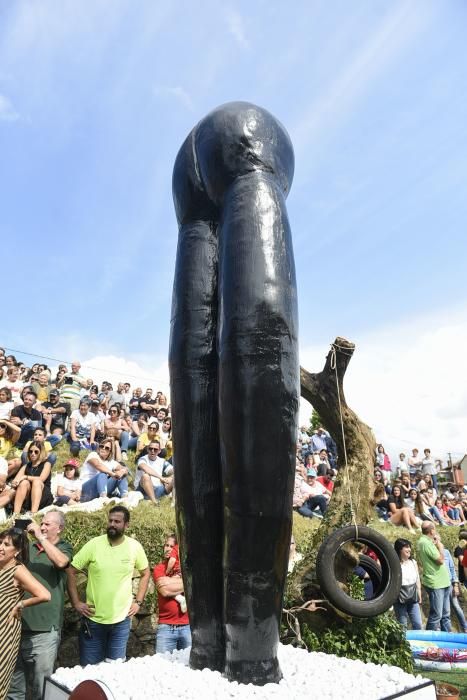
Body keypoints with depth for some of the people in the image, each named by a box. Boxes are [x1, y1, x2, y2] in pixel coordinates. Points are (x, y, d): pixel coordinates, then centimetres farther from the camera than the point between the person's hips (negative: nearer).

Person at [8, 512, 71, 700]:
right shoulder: (28, 546, 11)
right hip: (18, 625, 4)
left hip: (45, 629, -4)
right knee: (14, 684, 16)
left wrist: (40, 537, -20)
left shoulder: (64, 547, -1)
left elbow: (60, 562, -22)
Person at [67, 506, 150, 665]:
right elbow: (71, 571, -4)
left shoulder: (134, 546, -7)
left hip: (122, 619, 1)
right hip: (93, 618, -1)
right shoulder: (94, 544, -12)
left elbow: (145, 573, 8)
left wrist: (138, 602, 2)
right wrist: (76, 603, -6)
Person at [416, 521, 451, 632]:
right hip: (435, 584, -10)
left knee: (445, 614, 17)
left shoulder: (427, 541, 11)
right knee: (436, 616, -1)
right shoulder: (425, 543, -20)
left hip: (443, 583, 10)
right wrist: (440, 545, -7)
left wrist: (436, 544, 9)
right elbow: (440, 560, -20)